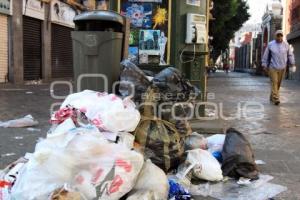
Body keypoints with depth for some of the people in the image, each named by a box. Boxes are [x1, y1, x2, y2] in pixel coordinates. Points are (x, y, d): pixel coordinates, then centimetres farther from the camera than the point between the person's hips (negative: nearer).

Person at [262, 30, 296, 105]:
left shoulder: (286, 44, 3)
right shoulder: (270, 45, -2)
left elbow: (290, 55, 9)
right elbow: (266, 55, 4)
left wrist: (292, 63, 3)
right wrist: (264, 65, 4)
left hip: (282, 68, 3)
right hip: (273, 67, -3)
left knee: (278, 84, 8)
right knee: (274, 83, -11)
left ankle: (272, 97, 22)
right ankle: (276, 99, -14)